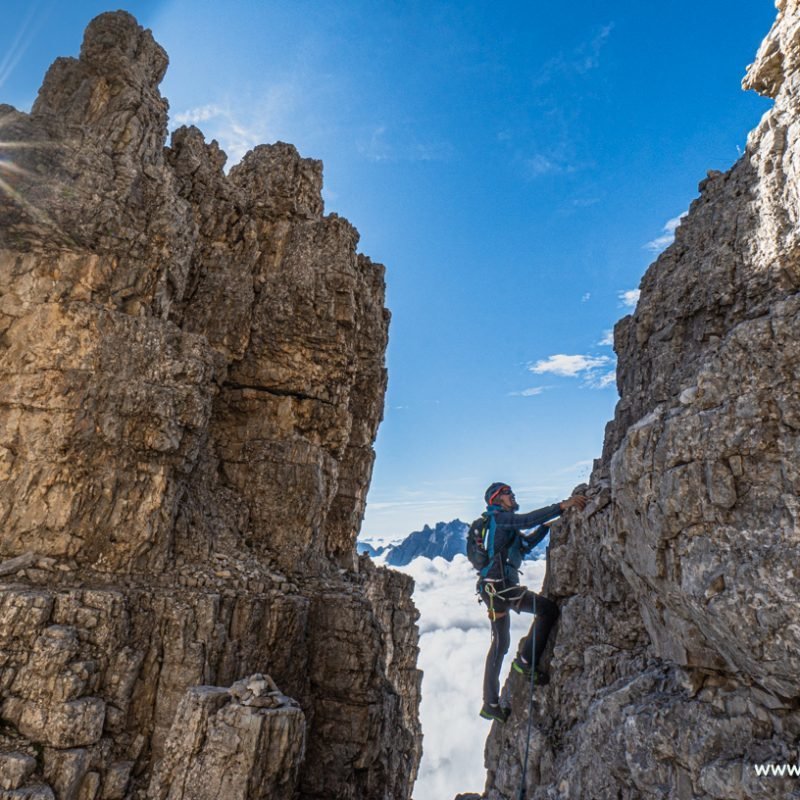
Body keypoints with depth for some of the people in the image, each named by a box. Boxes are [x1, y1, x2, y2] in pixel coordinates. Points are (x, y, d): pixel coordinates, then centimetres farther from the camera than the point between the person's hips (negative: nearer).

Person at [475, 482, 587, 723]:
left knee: (500, 644, 15)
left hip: (493, 587, 10)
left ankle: (491, 704, 22)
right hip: (498, 584, -10)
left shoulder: (504, 525, 24)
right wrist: (562, 506, -23)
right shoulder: (499, 517, -6)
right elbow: (527, 520, -22)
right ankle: (526, 661, -6)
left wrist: (548, 525, 18)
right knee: (548, 609, -13)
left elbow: (526, 544, 27)